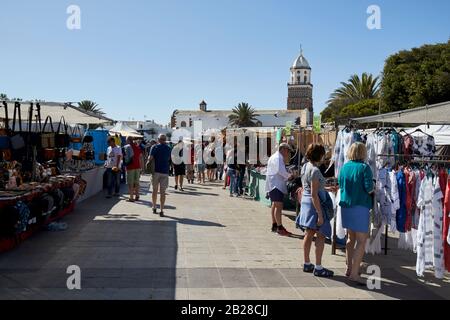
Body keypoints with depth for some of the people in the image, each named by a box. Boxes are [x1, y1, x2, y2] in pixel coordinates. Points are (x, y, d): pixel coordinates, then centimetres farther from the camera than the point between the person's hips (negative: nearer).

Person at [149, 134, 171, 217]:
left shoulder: (155, 147, -4)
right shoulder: (168, 148, 6)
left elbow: (150, 158, -11)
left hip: (156, 170, -1)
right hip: (165, 172, 1)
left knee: (155, 190, 13)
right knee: (163, 192, 2)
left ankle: (154, 208, 21)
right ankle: (162, 210, 0)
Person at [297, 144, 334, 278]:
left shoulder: (305, 167, 9)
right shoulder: (315, 170, -19)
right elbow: (314, 194, -22)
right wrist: (320, 214, -21)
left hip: (305, 201, 9)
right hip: (314, 204, -9)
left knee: (309, 234, 15)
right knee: (320, 235, -2)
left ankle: (307, 264, 22)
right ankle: (318, 268, 2)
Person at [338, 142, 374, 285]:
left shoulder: (344, 167, 5)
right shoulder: (364, 168, -12)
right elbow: (369, 189, -16)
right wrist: (372, 189, 5)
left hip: (345, 205, 7)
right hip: (360, 207, -7)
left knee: (351, 238, 19)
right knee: (361, 241, -1)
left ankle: (349, 268, 27)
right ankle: (354, 273, -4)